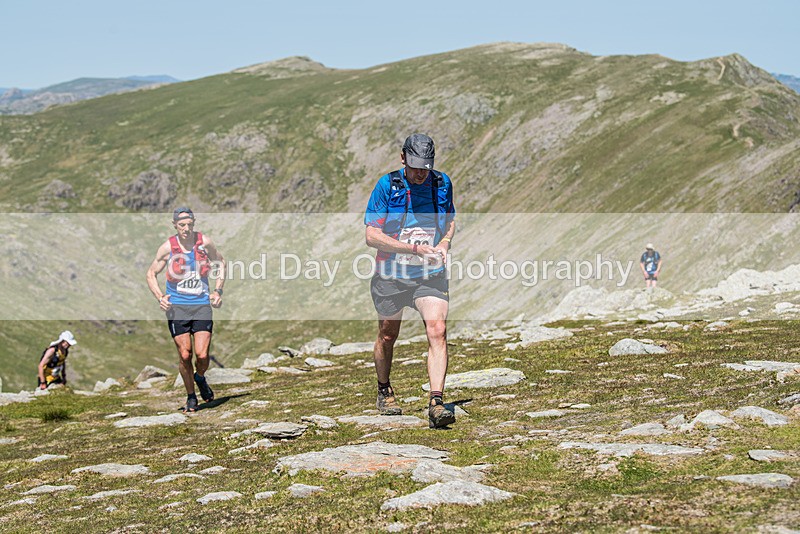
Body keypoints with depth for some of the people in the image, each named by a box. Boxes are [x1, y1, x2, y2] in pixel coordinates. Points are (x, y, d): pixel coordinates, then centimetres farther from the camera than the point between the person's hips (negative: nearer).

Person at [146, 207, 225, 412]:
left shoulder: (205, 242, -2)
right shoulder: (167, 247, -4)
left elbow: (220, 262, 16)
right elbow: (151, 274, 8)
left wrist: (218, 291, 7)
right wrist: (160, 297, -7)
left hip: (202, 305, 1)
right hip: (177, 307, 0)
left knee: (202, 354, -10)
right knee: (185, 355, -3)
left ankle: (200, 378, 25)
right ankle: (191, 397, 18)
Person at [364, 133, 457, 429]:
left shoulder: (442, 183, -1)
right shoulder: (387, 185, -12)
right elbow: (372, 236, -16)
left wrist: (445, 242, -4)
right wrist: (415, 249, -25)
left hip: (431, 275, 1)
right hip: (392, 275, -1)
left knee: (437, 331, -18)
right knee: (388, 336, 14)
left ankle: (436, 404, -23)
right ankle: (384, 391, 39)